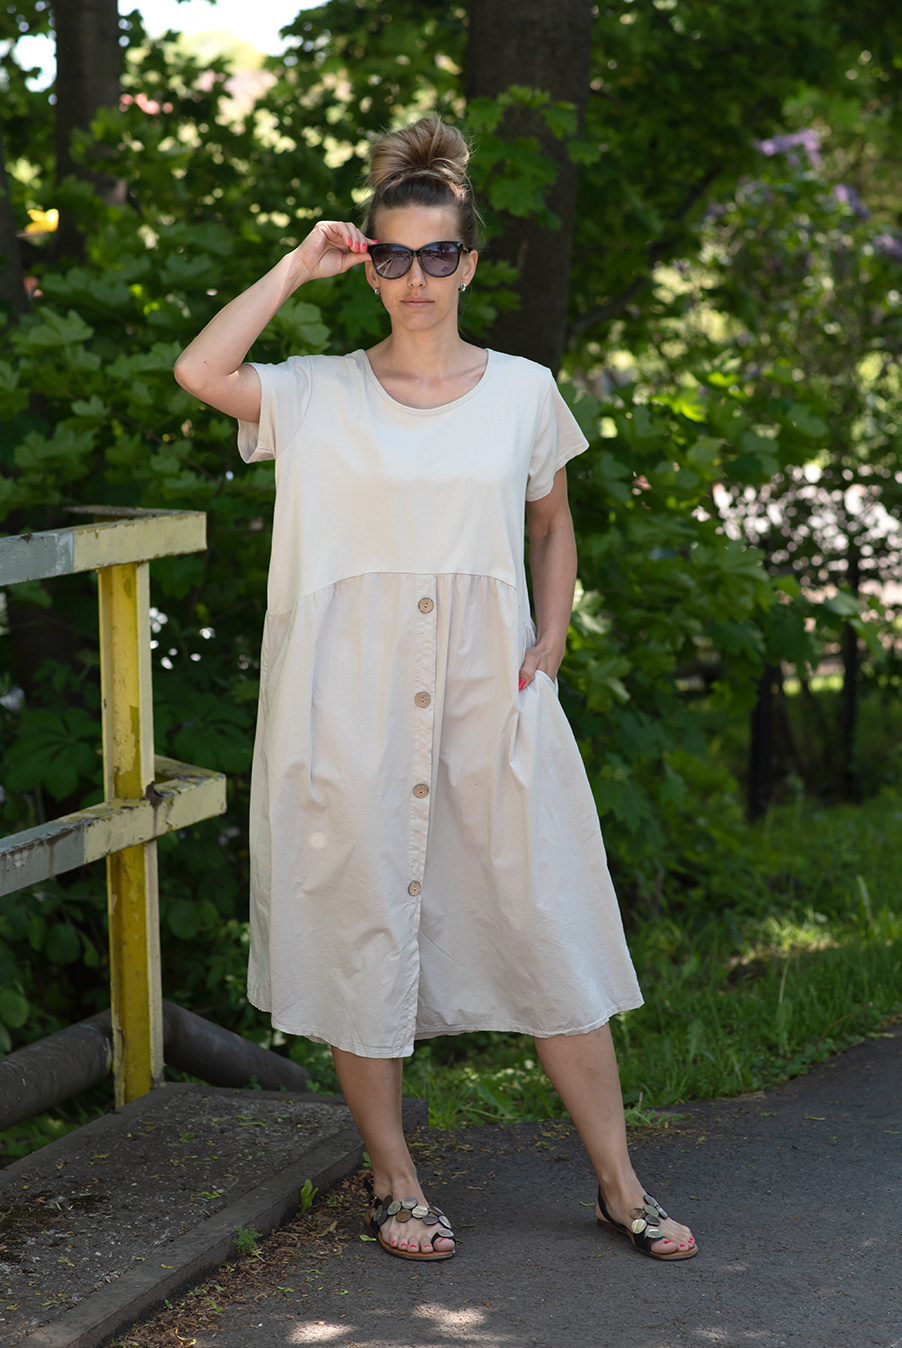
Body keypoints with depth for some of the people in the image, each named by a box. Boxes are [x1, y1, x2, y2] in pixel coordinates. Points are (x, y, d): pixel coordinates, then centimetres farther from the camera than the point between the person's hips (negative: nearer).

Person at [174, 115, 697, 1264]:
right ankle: (394, 1181, 20)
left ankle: (618, 1186, 12)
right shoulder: (320, 395, 2)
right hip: (352, 705, -1)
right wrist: (297, 268, -7)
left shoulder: (523, 392, 8)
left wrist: (550, 642, 6)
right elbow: (199, 370, -16)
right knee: (362, 927, 4)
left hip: (488, 698, 1)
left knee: (549, 932, 1)